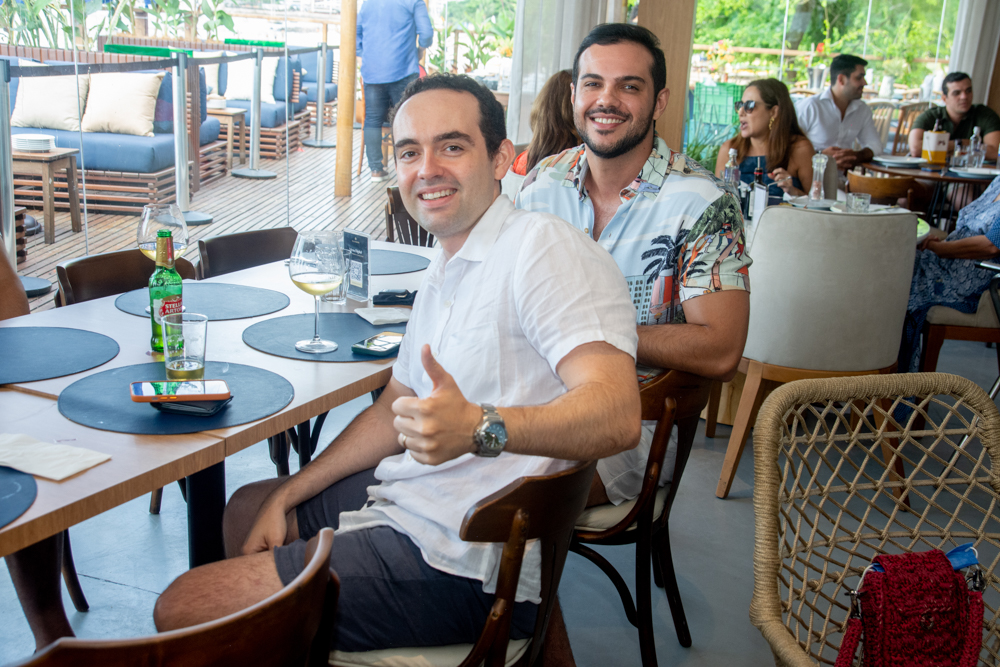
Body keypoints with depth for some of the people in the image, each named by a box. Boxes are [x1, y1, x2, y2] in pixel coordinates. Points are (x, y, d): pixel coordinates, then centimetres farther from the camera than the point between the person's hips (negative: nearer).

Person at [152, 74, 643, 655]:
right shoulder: (445, 274, 15)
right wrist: (286, 499, 15)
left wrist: (480, 427, -48)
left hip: (461, 563, -10)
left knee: (180, 611, -7)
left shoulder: (542, 247, -19)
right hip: (404, 498, 10)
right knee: (246, 509, 30)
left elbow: (617, 414, -32)